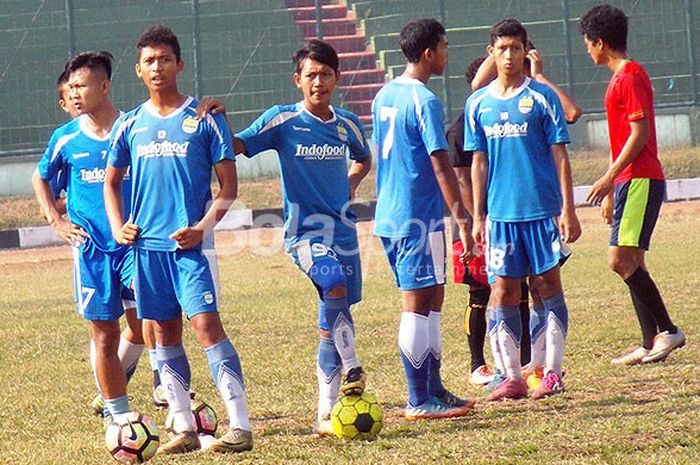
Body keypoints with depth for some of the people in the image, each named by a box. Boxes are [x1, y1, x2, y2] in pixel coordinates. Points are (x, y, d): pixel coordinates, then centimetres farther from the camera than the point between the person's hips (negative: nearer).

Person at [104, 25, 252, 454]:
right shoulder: (131, 125, 10)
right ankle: (185, 428, 12)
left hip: (191, 243, -5)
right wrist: (118, 226, 5)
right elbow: (112, 182, 21)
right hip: (147, 244, 5)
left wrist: (202, 227, -14)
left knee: (206, 325, -13)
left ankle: (240, 426, -14)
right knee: (165, 333, 6)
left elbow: (229, 185, -1)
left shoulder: (204, 119, -1)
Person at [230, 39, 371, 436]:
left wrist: (349, 186, 11)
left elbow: (364, 160, 29)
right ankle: (352, 367, -18)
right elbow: (238, 146, -8)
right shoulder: (283, 120, -3)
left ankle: (327, 411, 11)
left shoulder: (348, 124, 9)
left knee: (334, 320, 5)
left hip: (343, 229, 4)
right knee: (334, 284, -33)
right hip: (305, 229, -4)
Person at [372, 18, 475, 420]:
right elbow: (441, 165, -18)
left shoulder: (384, 96, 14)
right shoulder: (424, 101, -14)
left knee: (432, 298, 16)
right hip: (419, 217, -9)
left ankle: (434, 390, 20)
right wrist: (462, 219, -18)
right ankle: (419, 402, -4)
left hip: (389, 217, 9)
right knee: (418, 305, -6)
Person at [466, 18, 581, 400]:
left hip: (542, 209, -3)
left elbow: (559, 154, -1)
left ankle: (552, 372, 4)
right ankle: (512, 376, 7)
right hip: (500, 212, 3)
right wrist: (478, 216, 8)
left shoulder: (541, 97, -1)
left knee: (548, 285, 0)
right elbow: (479, 162, 12)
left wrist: (567, 209, -7)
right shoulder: (478, 104, 9)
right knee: (503, 293, 2)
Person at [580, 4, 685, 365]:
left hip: (640, 181, -10)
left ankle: (667, 331, -14)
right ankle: (651, 342, 8)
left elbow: (641, 132, -18)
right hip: (629, 182, 10)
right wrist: (611, 189, 25)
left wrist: (609, 177, -19)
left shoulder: (631, 75, -11)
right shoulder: (620, 78, 20)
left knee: (621, 260, -15)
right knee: (630, 263, 7)